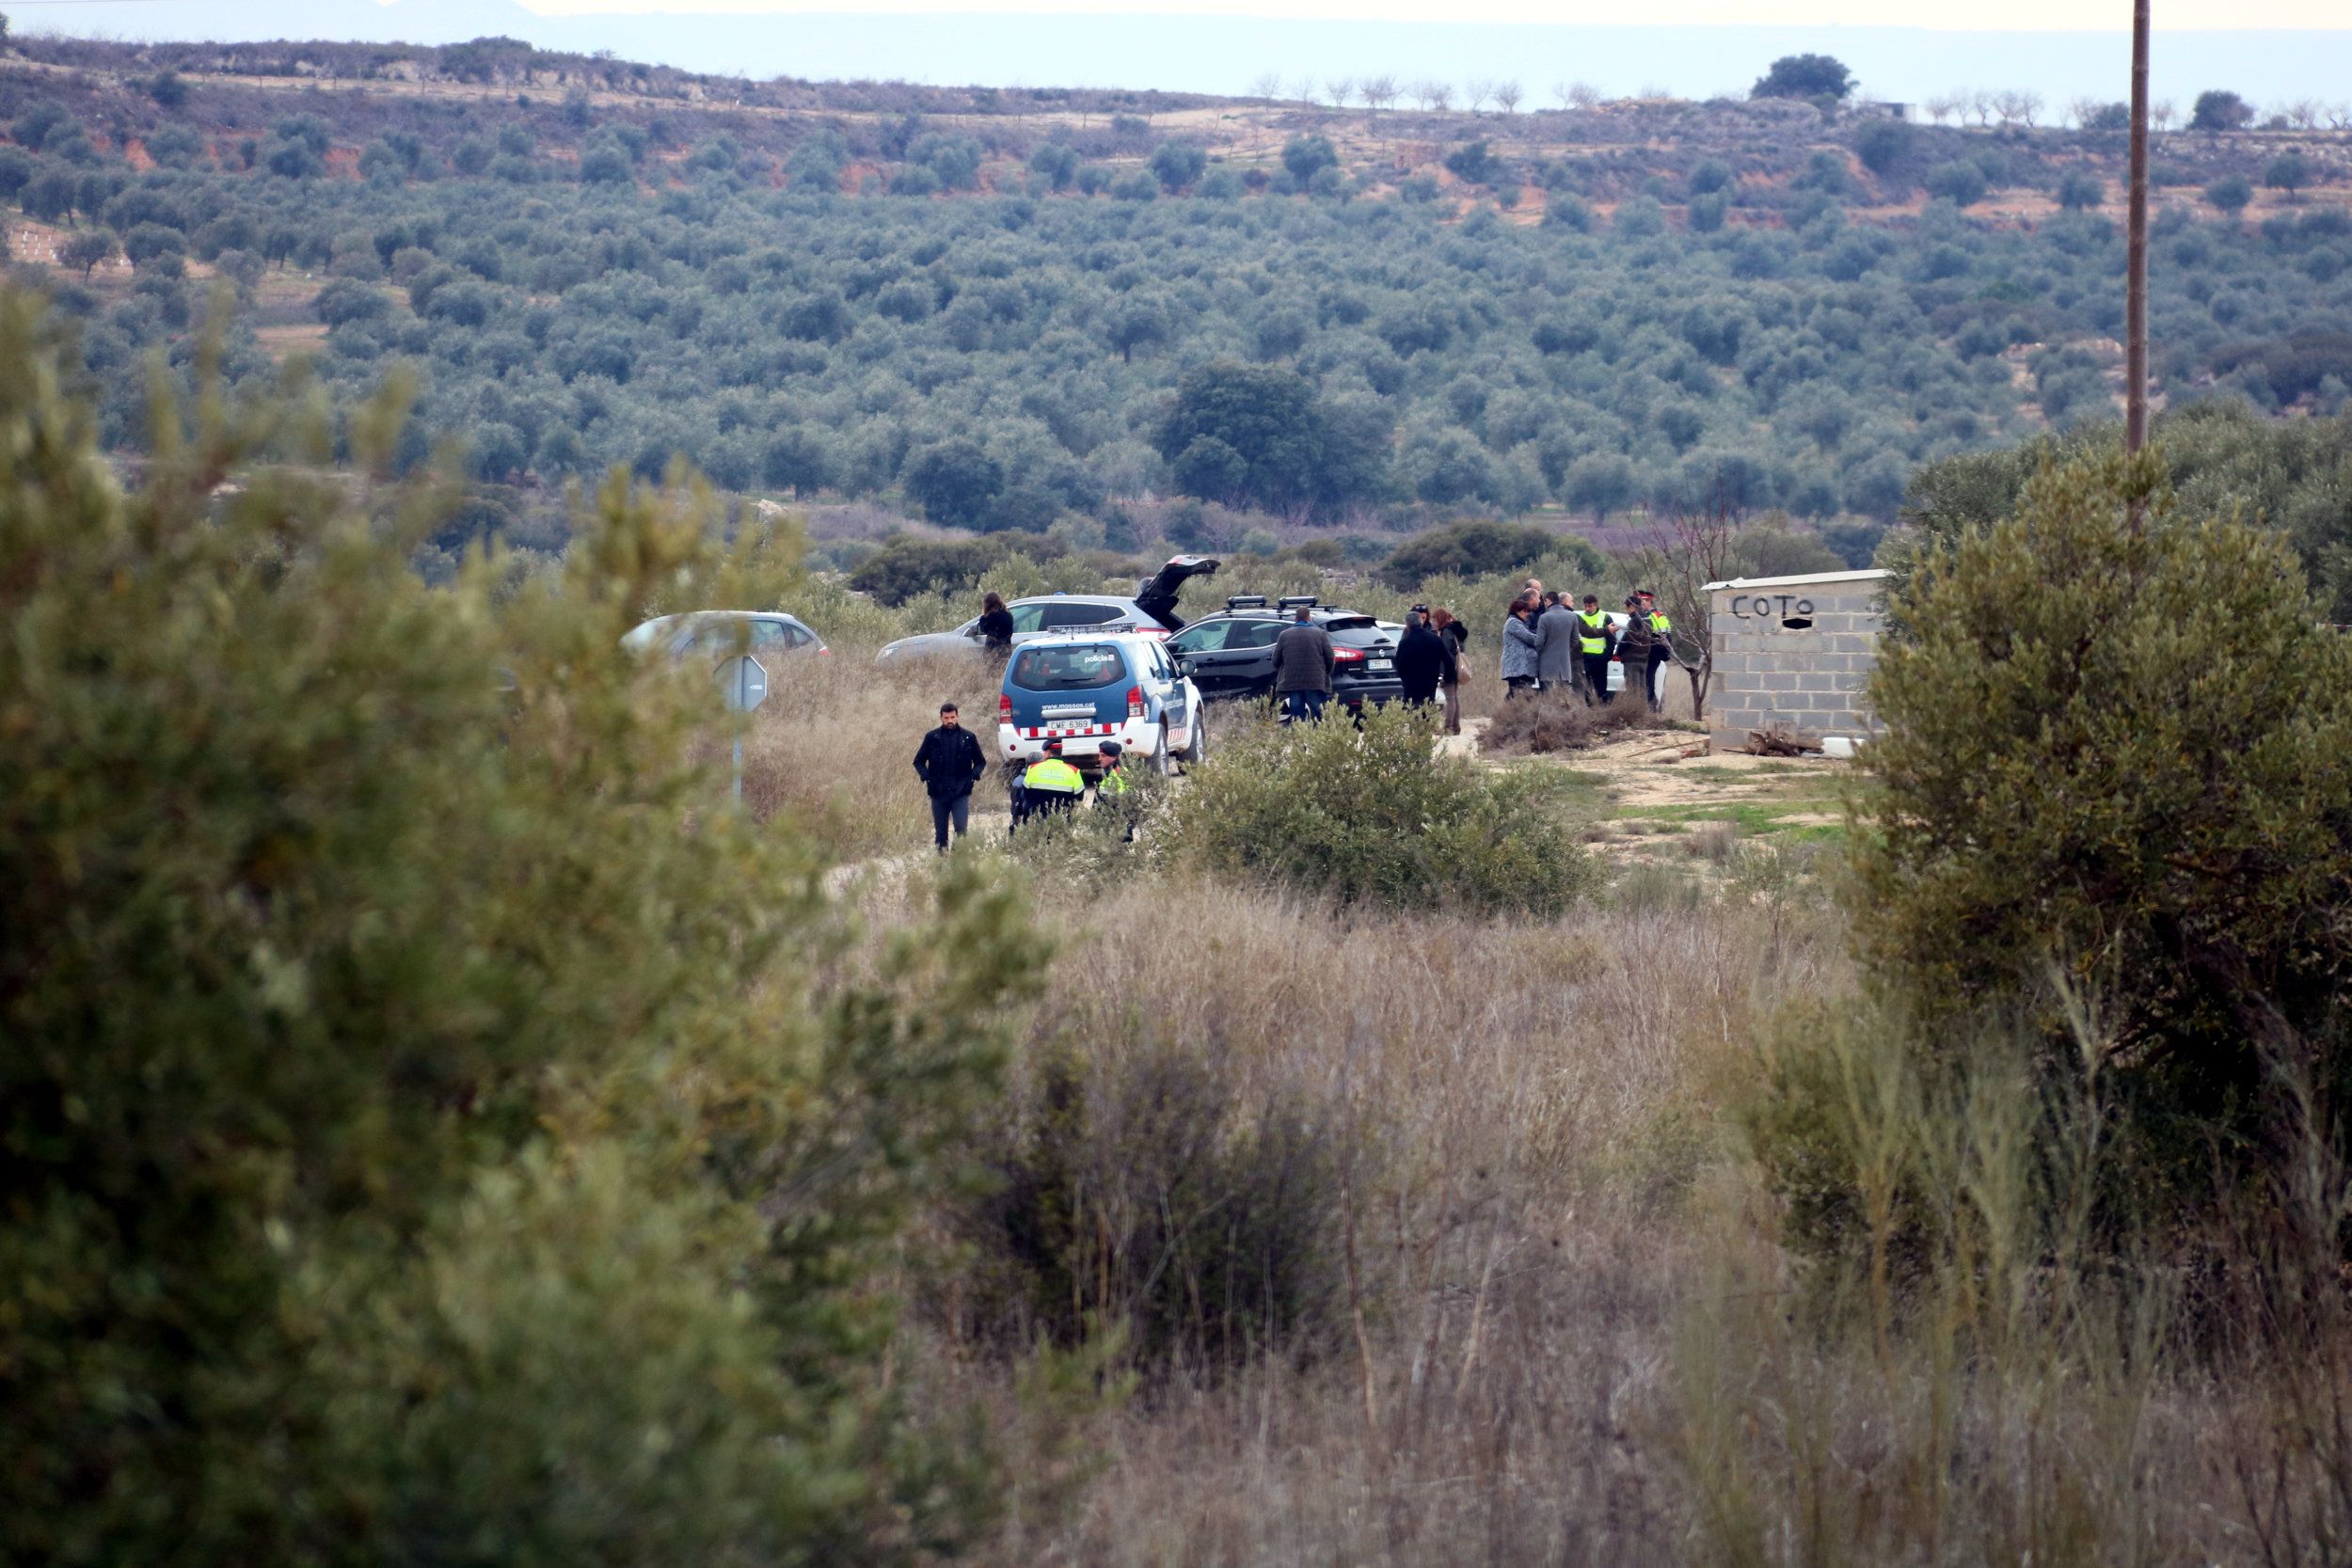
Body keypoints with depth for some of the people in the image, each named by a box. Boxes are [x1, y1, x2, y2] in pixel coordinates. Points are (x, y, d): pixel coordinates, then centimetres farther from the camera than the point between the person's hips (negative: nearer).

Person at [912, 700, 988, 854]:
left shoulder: (968, 738, 4)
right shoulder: (932, 738, 4)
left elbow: (980, 761, 13)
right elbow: (919, 761, 12)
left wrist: (974, 775, -7)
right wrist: (925, 776, -7)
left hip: (961, 793, -1)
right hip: (938, 793, 1)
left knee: (961, 827, -13)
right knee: (940, 830, 6)